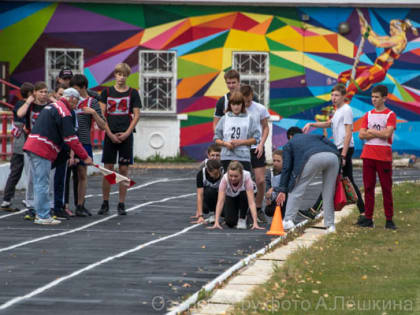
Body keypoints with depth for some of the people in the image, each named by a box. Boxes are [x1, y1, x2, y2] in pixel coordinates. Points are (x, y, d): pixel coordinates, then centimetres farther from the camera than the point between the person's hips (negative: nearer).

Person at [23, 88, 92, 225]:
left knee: (40, 183, 13)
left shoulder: (52, 106, 21)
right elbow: (71, 139, -14)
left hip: (32, 145, 10)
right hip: (42, 150, -10)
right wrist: (85, 157, -8)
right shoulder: (64, 112, -10)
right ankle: (42, 216, -5)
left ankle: (42, 214, 18)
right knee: (42, 184, -7)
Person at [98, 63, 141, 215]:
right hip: (110, 135, 1)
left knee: (124, 170, 0)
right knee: (108, 169, 1)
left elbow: (136, 116, 2)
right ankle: (105, 203, 9)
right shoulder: (107, 92, 6)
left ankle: (121, 204, 6)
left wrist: (126, 134, -8)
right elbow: (102, 115, 4)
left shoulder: (133, 93, 4)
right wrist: (110, 134, -6)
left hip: (126, 136, -1)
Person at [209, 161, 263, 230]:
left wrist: (255, 223, -48)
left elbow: (251, 202, -40)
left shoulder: (246, 177, -36)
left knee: (244, 194, -36)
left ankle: (242, 219, -11)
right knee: (230, 222, -21)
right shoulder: (225, 178, -34)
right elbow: (220, 201, -36)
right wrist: (216, 223, -44)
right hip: (230, 198, 0)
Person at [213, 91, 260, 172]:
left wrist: (240, 142, -9)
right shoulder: (224, 119, 9)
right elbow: (216, 139, 11)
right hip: (227, 157, 1)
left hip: (244, 157, -1)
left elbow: (255, 139, 2)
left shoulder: (249, 119, 4)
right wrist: (225, 143, -8)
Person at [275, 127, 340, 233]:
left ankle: (288, 220, 4)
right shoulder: (315, 136, 41)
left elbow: (286, 168, 23)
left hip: (314, 157, -3)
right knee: (328, 193, 16)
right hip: (333, 157, 4)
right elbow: (334, 147, 25)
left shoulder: (289, 144, 31)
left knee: (296, 190, 11)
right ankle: (330, 225, 14)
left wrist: (282, 190, 23)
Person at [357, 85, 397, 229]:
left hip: (384, 156, -4)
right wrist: (379, 133, -8)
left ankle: (389, 220, 2)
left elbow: (387, 133, -14)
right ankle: (368, 218, 8)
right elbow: (361, 135, 3)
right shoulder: (368, 115, 13)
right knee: (368, 187, 4)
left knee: (386, 188, -2)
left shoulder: (390, 115, 0)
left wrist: (371, 131, -3)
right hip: (368, 155, 4)